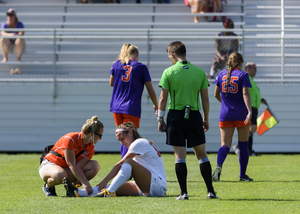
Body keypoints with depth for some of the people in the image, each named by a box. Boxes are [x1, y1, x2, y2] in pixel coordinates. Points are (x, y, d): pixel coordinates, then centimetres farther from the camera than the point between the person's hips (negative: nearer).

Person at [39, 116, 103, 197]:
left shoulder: (91, 148, -4)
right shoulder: (70, 139, -25)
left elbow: (78, 167, -14)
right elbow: (71, 165, -30)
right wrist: (85, 183, -39)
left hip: (66, 170, 6)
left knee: (95, 165, -15)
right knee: (60, 175, -45)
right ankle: (48, 186, -8)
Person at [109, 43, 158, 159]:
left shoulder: (117, 64, 8)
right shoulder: (141, 67, -2)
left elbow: (111, 83, 24)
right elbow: (151, 91, 2)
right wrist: (156, 105, 17)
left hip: (116, 107, 4)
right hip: (132, 109, -4)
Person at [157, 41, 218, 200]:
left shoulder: (169, 72, -4)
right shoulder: (200, 72, 4)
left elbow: (163, 98, -4)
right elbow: (205, 99, 5)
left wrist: (160, 119, 4)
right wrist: (206, 119, 14)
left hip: (176, 115, -2)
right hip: (194, 115, 2)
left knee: (179, 155, 1)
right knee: (201, 154, 9)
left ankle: (183, 192, -2)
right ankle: (211, 191, 5)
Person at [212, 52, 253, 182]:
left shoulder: (222, 74, 7)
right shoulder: (243, 75, -5)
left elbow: (216, 95, 12)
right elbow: (245, 94, -17)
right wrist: (249, 111, -23)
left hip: (225, 115, 3)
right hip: (241, 115, -3)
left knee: (225, 145, 0)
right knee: (243, 145, 10)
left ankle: (218, 166, -30)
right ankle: (243, 175, 13)